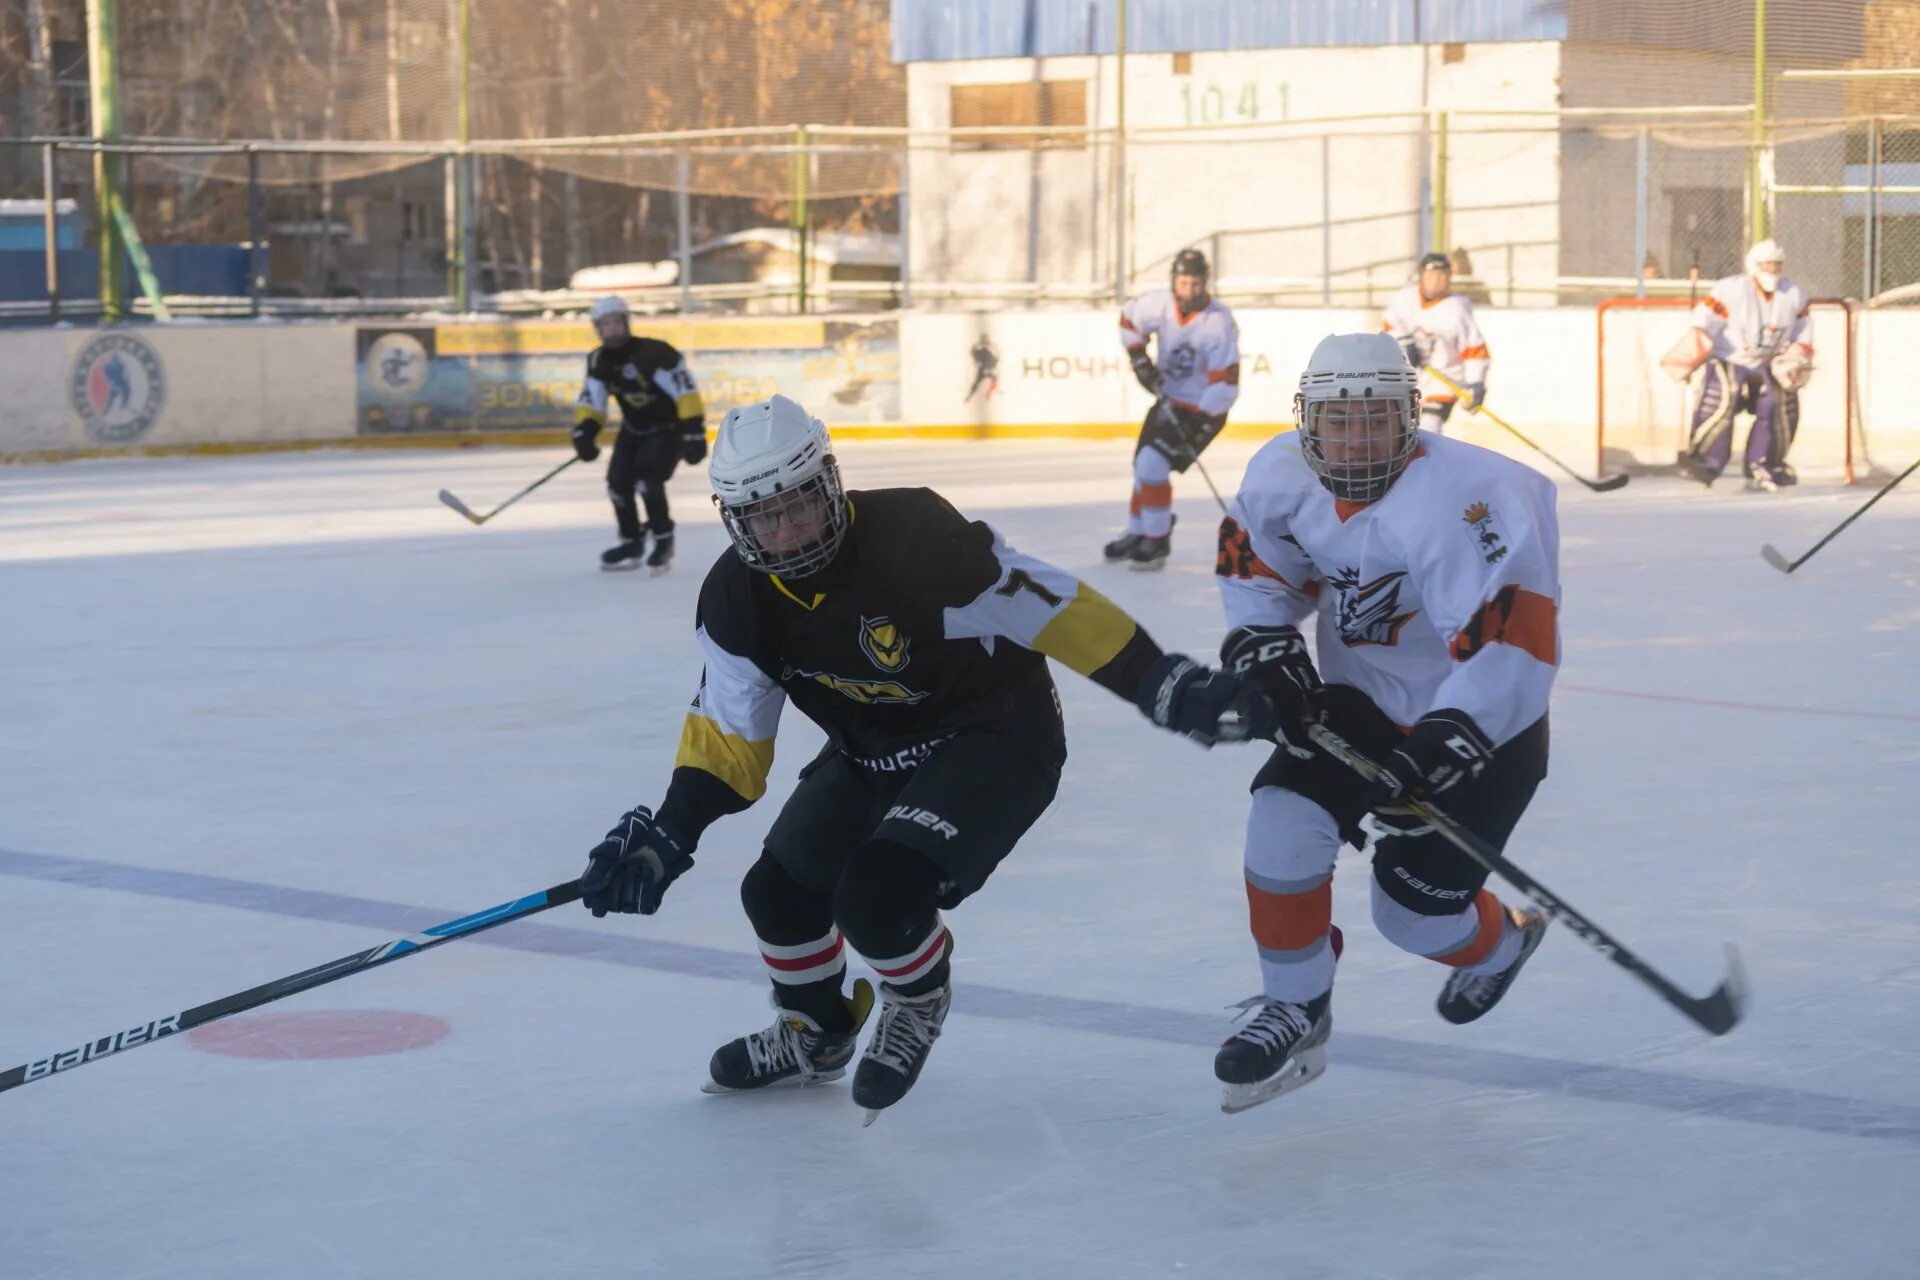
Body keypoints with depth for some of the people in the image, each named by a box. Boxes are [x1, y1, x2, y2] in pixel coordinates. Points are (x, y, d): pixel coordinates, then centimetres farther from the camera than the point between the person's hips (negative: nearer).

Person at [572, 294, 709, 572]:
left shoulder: (655, 353, -28)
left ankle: (664, 539, -6)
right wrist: (584, 431, -22)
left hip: (669, 427, -7)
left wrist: (694, 432, -31)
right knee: (618, 481, 1)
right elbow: (592, 400, -4)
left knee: (647, 478, -24)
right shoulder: (599, 361, -7)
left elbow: (686, 391, -28)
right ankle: (631, 542, 20)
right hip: (634, 429, 7)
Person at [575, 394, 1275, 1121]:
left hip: (997, 738, -7)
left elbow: (1047, 606, -27)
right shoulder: (736, 599, -13)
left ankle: (919, 1002, 11)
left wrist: (1169, 688, -29)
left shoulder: (914, 538, -31)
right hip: (872, 752, 7)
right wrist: (670, 834, -16)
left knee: (878, 890, -24)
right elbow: (730, 732, -4)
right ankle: (814, 1036, 37)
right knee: (779, 889, 7)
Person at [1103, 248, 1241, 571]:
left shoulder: (1219, 322, -27)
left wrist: (1201, 424, -29)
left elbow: (1226, 384, -26)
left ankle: (1157, 543, -6)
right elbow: (1129, 318, 11)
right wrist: (1138, 355, -2)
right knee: (1143, 465, 16)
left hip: (1202, 409, -7)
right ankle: (1138, 533, 37)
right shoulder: (1159, 304, -12)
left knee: (1153, 465, -19)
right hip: (1167, 399, 7)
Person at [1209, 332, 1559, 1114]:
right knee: (1285, 822, -16)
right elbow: (1253, 560, 7)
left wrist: (1437, 749, -44)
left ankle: (1498, 944, 35)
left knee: (1412, 908, -2)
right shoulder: (1285, 477, -12)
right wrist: (1264, 651, -10)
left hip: (1484, 721, -5)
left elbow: (1511, 640, -38)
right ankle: (1294, 1010, 3)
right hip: (1361, 697, 5)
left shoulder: (1461, 499, -33)